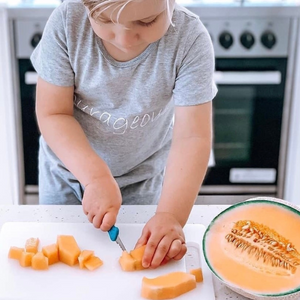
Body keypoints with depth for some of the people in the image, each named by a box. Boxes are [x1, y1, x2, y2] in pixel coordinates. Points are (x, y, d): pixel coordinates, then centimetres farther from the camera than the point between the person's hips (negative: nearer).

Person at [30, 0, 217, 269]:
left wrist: (171, 214, -39)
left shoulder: (190, 38, -26)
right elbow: (52, 113, -20)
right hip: (68, 167, 1)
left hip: (143, 177, -1)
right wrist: (96, 177, -32)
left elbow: (192, 136, -28)